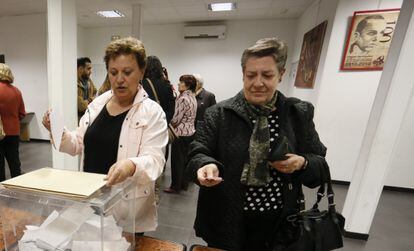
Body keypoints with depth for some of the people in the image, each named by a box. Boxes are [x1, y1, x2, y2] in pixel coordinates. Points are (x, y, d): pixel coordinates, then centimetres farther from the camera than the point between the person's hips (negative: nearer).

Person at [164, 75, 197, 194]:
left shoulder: (183, 99, -17)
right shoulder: (192, 97, 9)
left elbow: (176, 119, -16)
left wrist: (170, 125, 2)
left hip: (181, 134, -8)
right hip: (190, 132, 9)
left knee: (177, 161, 5)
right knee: (185, 159, 17)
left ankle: (175, 186, 19)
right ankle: (184, 183, 30)